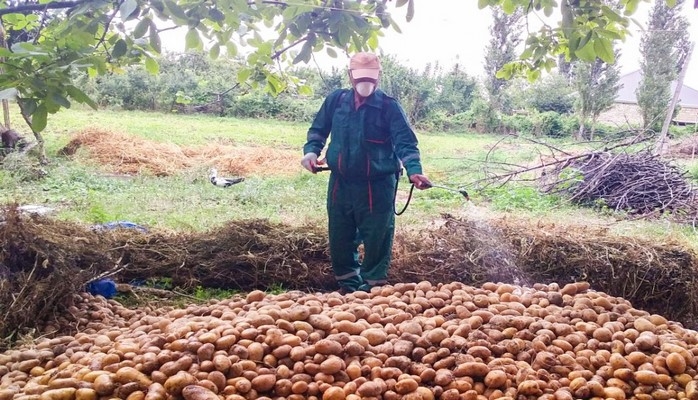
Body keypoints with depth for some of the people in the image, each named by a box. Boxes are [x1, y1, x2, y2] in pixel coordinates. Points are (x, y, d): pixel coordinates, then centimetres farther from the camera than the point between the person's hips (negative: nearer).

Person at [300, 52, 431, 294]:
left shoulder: (389, 106, -8)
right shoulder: (336, 100, 3)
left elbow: (405, 142, -15)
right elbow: (318, 130, 15)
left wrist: (414, 170, -31)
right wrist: (311, 150, -4)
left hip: (377, 187, -4)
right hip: (340, 184, 4)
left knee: (376, 241, 3)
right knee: (340, 239, 13)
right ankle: (347, 287, 31)